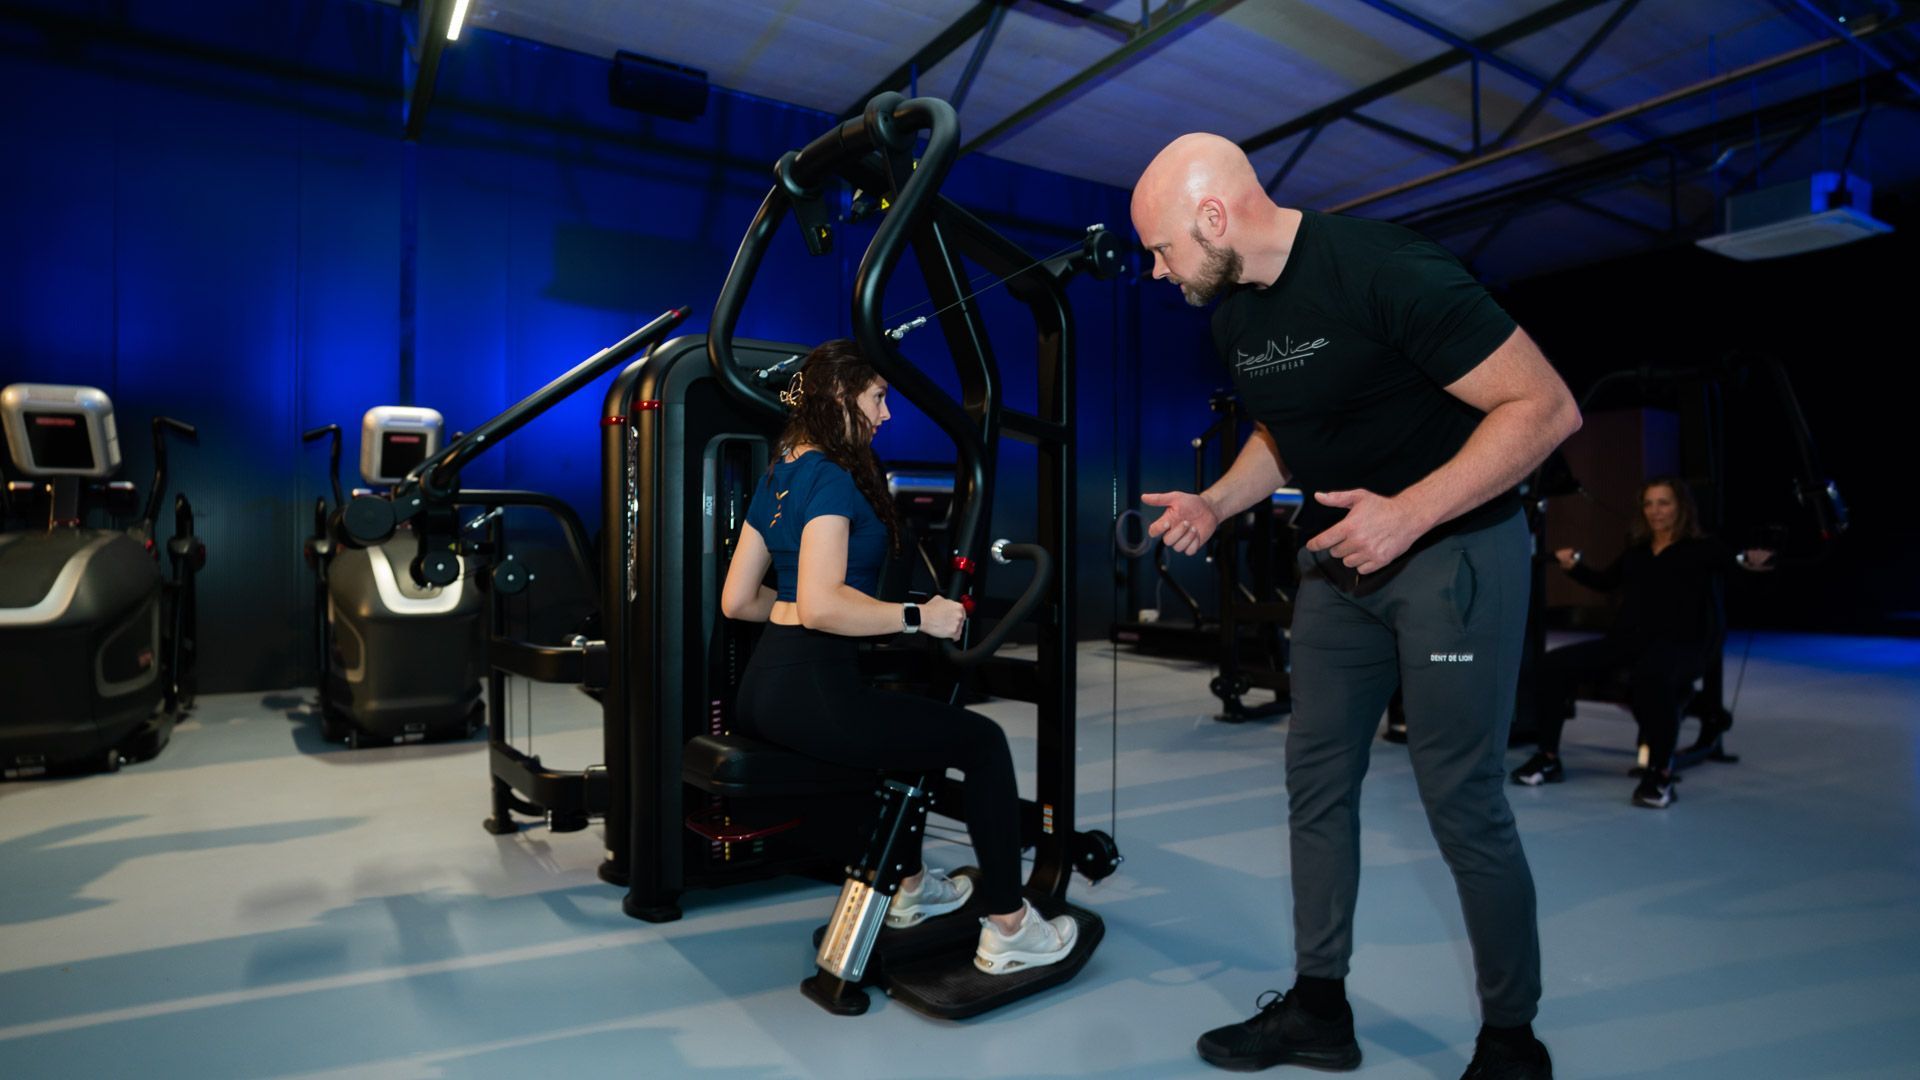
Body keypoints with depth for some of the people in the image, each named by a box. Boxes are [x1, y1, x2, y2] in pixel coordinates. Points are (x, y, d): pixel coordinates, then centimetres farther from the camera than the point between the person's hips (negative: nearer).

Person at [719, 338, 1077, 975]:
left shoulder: (777, 476, 15)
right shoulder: (831, 476, -14)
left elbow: (737, 600, 17)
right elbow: (822, 605, -26)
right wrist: (918, 617, -17)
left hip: (764, 687, 10)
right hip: (811, 691, -10)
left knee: (915, 722, 31)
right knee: (984, 740, 0)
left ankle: (909, 887, 41)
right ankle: (1007, 932, 9)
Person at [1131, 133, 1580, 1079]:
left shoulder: (1384, 271, -21)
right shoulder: (1234, 312, 3)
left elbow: (1546, 408, -19)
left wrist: (1408, 514, -27)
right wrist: (1214, 505, 1)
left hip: (1452, 550, -7)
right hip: (1339, 559, 8)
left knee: (1460, 797, -2)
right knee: (1316, 777, 9)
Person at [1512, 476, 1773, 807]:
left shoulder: (1702, 548, 5)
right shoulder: (1636, 551, 20)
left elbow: (1732, 558, -15)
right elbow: (1604, 582, 32)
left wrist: (1749, 560, -38)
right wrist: (1574, 566, 15)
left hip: (1679, 644, -6)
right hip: (1627, 638, 6)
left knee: (1650, 677, -41)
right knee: (1553, 663, -14)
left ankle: (1660, 774, -23)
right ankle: (1549, 758, -2)